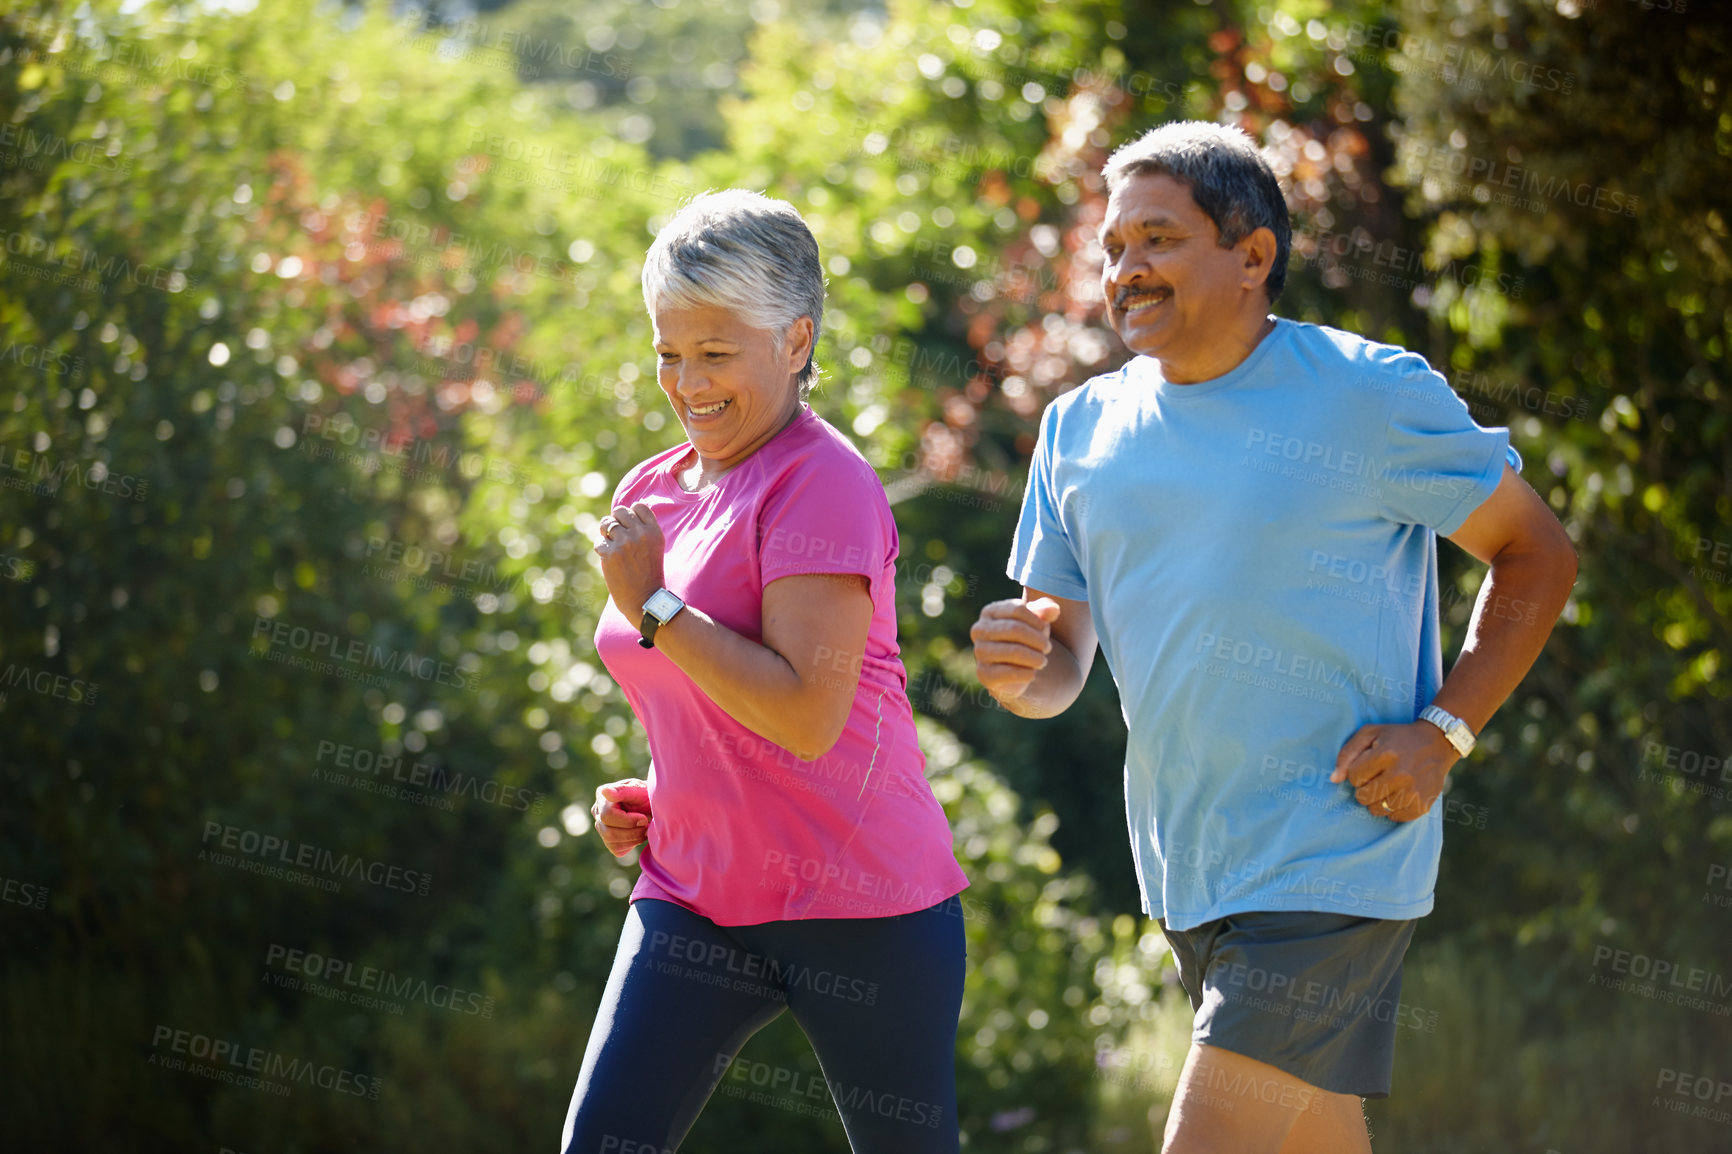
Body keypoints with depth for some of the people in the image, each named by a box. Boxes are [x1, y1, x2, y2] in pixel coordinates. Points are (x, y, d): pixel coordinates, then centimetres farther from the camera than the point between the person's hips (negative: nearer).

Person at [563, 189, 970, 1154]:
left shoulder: (823, 483, -13)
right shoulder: (651, 495, 12)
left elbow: (807, 714, -22)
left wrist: (650, 604, -19)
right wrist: (651, 802, 8)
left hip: (860, 905, -7)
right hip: (695, 899, 7)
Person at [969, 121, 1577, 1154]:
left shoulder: (1374, 397, -8)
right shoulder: (1083, 429, 8)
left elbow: (1539, 554, 0)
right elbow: (1066, 661, 12)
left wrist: (1444, 732, -11)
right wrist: (1023, 668, -13)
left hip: (1332, 862, -6)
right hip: (1187, 871, 7)